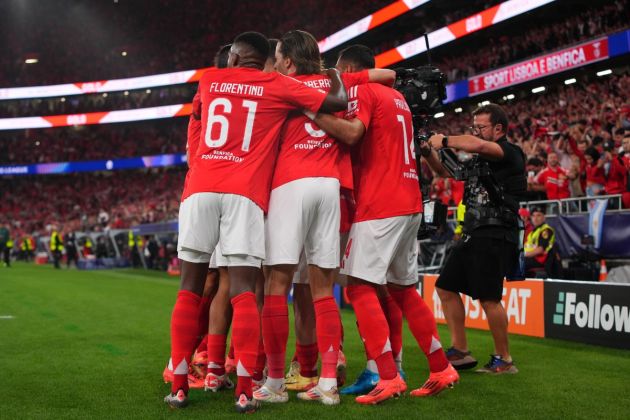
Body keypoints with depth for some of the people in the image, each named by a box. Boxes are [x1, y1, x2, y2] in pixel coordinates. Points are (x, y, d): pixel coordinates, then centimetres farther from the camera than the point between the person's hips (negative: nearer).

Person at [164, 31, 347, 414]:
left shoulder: (209, 80, 18)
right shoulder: (276, 85, 10)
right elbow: (339, 103, 12)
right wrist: (335, 75, 33)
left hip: (200, 189, 2)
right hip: (245, 193, -2)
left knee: (190, 288, 6)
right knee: (243, 290, -4)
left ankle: (179, 386, 6)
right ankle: (244, 391, -10)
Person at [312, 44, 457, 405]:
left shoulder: (361, 91, -5)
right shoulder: (396, 96, 22)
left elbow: (352, 133, -22)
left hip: (380, 206, -9)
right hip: (409, 204, 9)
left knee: (361, 287, -9)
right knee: (404, 290, 15)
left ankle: (389, 378, -15)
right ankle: (441, 369, 18)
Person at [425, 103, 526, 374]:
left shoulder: (510, 152, -6)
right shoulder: (479, 159, 20)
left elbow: (478, 145, -25)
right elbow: (446, 171, 22)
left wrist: (444, 140, -14)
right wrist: (428, 151, 4)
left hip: (496, 236, -10)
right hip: (472, 235, 10)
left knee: (488, 298, -13)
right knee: (446, 287, 10)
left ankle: (504, 359, 1)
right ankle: (460, 352, 16)